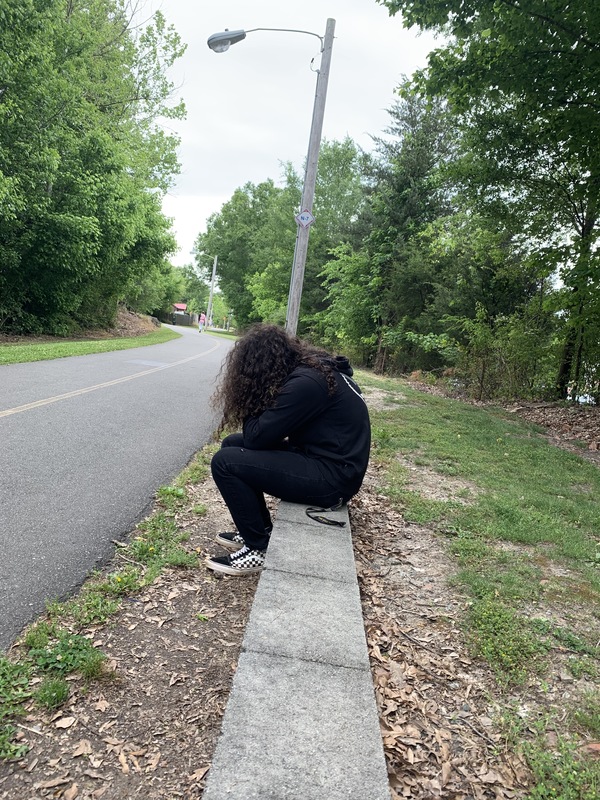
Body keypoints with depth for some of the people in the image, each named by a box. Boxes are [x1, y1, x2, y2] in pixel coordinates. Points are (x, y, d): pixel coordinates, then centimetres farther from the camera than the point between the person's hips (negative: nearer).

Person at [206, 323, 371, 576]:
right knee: (232, 444, 12)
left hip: (332, 476, -10)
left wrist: (253, 402, -2)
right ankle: (258, 530, 17)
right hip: (325, 457, 10)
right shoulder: (315, 367, 8)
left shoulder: (306, 382, -22)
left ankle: (259, 549, -1)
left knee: (225, 462, -14)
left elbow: (255, 437, -17)